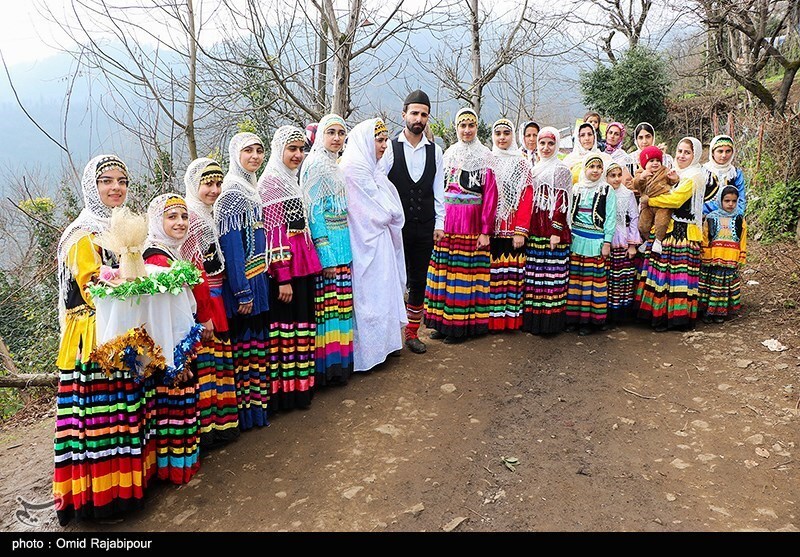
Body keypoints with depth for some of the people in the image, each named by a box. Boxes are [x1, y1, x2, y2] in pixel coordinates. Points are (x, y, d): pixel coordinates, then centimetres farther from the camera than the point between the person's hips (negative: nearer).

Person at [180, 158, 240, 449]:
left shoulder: (209, 216, 15)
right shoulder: (190, 218, -14)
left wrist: (214, 309, 17)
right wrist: (203, 315, -18)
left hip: (214, 302, 9)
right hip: (198, 305, -9)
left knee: (218, 361, 14)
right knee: (202, 364, -3)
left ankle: (221, 423, 25)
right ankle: (205, 429, 8)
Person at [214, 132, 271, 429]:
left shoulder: (252, 188, 14)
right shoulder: (231, 192, -14)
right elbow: (231, 245, -19)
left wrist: (260, 282, 17)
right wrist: (243, 292, -21)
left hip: (258, 279, 9)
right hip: (241, 282, -9)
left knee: (258, 343, 14)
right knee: (244, 344, -1)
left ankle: (257, 403, 26)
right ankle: (245, 411, 11)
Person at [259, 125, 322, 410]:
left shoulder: (293, 180, 16)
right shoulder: (271, 181, -11)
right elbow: (273, 233, -16)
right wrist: (283, 278, -19)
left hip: (303, 264, 9)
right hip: (284, 268, -9)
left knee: (302, 324, 14)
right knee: (286, 325, -2)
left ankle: (300, 384, 25)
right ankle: (283, 391, 10)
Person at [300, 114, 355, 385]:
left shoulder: (336, 165, 15)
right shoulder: (316, 165, -11)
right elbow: (314, 213, -16)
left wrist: (346, 248, 16)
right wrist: (326, 256, -19)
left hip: (342, 245, 9)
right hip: (326, 246, -9)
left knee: (339, 301, 12)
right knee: (327, 303, -4)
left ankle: (339, 360, 22)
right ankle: (326, 365, 6)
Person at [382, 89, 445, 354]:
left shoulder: (435, 151, 7)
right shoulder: (390, 148, -2)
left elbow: (438, 190, 9)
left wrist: (439, 223, 5)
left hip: (425, 228, 3)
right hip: (397, 227, -3)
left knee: (419, 282, 10)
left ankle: (412, 333, 22)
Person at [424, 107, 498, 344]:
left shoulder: (485, 157, 1)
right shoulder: (449, 154, 14)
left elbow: (490, 194, -4)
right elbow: (439, 188, 11)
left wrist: (485, 230, -10)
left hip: (471, 222, -4)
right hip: (446, 220, 4)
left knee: (465, 270, -2)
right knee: (444, 268, 4)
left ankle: (463, 324, 8)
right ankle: (443, 321, 15)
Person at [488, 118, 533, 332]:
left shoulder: (522, 164, 6)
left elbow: (526, 199, -1)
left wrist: (521, 231, -10)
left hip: (513, 230, -1)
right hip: (490, 229, 1)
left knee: (512, 272, -1)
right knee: (490, 273, 0)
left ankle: (511, 316, 9)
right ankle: (491, 318, 9)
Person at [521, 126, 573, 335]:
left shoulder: (561, 170, -1)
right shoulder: (533, 169, 18)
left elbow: (562, 202, -8)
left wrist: (556, 231, -16)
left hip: (552, 229, -6)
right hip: (533, 230, 6)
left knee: (551, 274, -4)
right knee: (532, 274, 6)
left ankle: (549, 320, 2)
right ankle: (532, 318, 14)